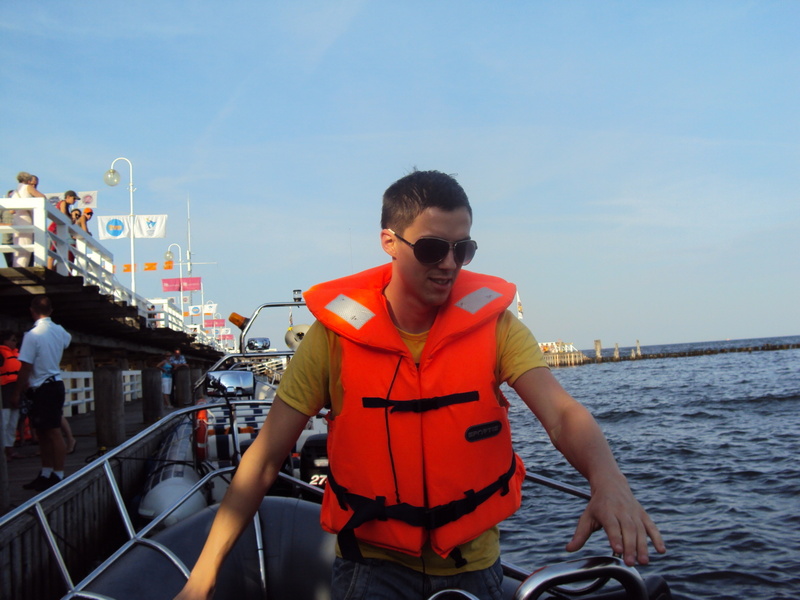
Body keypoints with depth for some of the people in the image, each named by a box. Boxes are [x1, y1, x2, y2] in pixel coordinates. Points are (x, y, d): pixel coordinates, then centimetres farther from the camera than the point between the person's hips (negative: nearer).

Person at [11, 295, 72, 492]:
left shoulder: (32, 335, -17)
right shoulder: (59, 331, 5)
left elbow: (26, 367, -16)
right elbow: (67, 340, 31)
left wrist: (16, 392, -7)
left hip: (43, 389, -8)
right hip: (56, 384, 8)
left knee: (53, 433, -4)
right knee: (42, 432, 15)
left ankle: (58, 476, 1)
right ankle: (46, 474, 23)